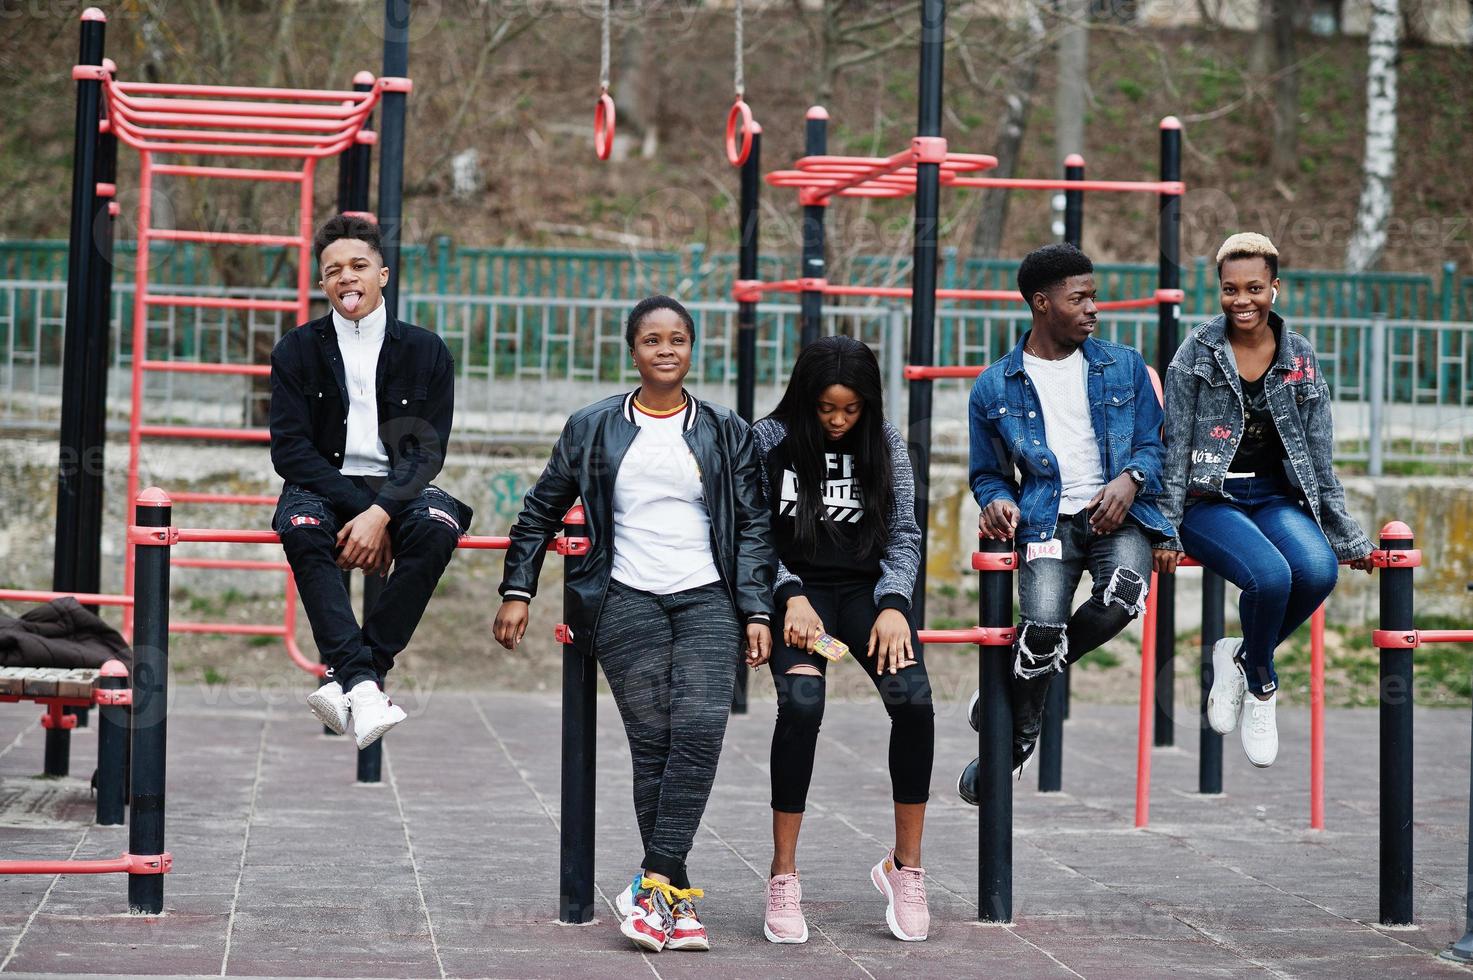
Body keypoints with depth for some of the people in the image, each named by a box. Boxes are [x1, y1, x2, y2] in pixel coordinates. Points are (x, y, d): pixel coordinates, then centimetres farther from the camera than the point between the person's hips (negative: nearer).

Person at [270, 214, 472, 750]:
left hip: (398, 488, 0)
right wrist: (358, 509, -17)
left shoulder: (426, 351, 4)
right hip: (324, 486, 0)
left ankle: (344, 680, -33)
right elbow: (290, 448, -4)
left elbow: (427, 450, -2)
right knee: (302, 528, -35)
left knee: (437, 526, -34)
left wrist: (380, 513, -20)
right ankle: (362, 684, -42)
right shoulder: (297, 351, 4)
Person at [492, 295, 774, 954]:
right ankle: (676, 897, -3)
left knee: (701, 731, -18)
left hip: (708, 601, 1)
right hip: (628, 602, 0)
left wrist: (756, 612, 3)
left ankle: (653, 884, -15)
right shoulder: (592, 429, 11)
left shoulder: (727, 432, 12)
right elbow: (541, 512, 17)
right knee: (652, 743, -7)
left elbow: (753, 528, 11)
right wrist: (517, 591, 9)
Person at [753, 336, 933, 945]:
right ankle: (783, 877, -17)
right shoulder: (769, 440, 1)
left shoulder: (885, 443, 7)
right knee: (800, 701, -29)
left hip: (867, 586, 2)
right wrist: (792, 597, -15)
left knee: (913, 698, -24)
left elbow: (904, 534, 7)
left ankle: (905, 865, -6)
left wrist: (893, 605, -8)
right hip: (796, 588, -2)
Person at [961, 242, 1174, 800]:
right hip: (1047, 520, -1)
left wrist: (1131, 479, -9)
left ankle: (1018, 687, -4)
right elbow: (988, 475, 18)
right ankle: (1015, 741, -1)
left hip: (1118, 513, 1)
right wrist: (998, 501, -6)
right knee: (1042, 625, -28)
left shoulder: (1124, 367, 13)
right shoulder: (994, 388, 10)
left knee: (1121, 597, -32)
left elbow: (1154, 445, 14)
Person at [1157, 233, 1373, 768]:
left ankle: (1240, 657, -1)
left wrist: (1348, 536, 8)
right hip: (1209, 499, -3)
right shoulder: (1197, 352, -1)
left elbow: (1319, 457, 10)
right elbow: (1175, 448, -1)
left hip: (1277, 497, 3)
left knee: (1319, 571, -29)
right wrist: (1166, 529, -7)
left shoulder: (1301, 357, 7)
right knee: (1271, 575, -32)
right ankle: (1261, 689, -2)